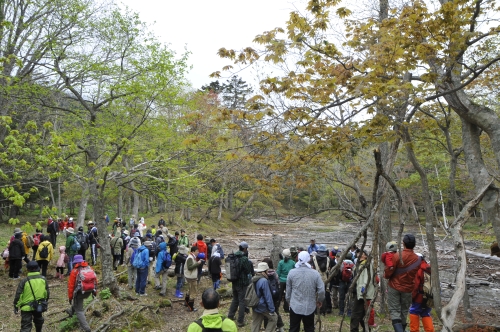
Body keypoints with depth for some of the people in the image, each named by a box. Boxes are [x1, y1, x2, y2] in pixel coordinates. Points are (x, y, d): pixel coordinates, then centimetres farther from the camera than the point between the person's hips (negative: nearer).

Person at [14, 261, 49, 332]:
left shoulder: (24, 281, -15)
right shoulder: (43, 279, -3)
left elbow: (18, 295, -11)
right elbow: (47, 294, 5)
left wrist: (16, 306, 3)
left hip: (27, 307, -3)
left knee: (26, 326, 0)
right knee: (38, 320, 28)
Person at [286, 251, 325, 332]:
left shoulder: (292, 272, -9)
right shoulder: (315, 273, -10)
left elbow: (288, 290, 0)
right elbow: (321, 290, -7)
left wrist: (289, 301, 17)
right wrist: (320, 301, 12)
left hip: (295, 307, 0)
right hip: (310, 307, 0)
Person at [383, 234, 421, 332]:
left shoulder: (397, 256, -18)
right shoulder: (418, 259, -5)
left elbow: (388, 273, -13)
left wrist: (385, 275, 9)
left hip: (394, 287, -3)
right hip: (408, 289, 3)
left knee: (394, 311, 1)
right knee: (404, 311, 17)